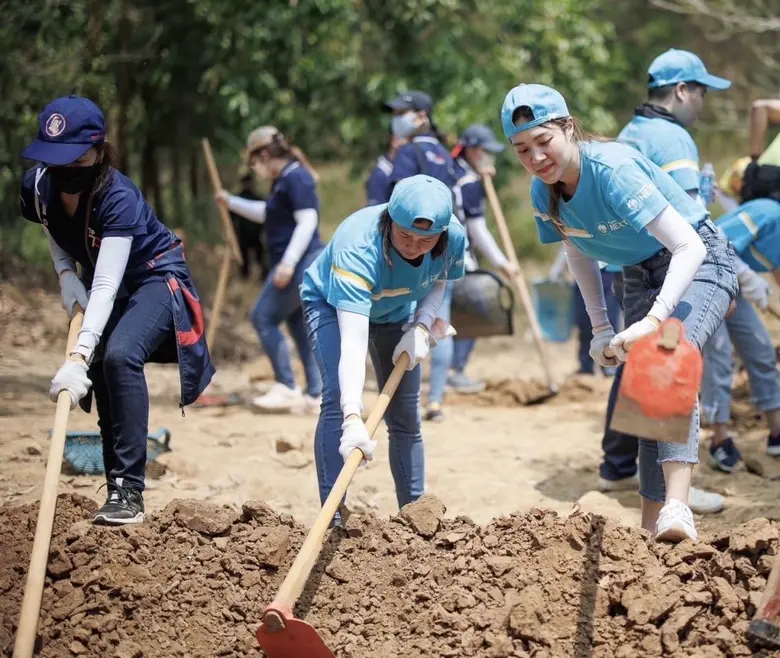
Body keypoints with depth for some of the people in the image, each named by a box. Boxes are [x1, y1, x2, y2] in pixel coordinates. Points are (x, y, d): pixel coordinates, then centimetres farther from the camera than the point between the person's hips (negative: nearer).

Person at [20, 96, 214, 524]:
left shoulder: (117, 198, -35)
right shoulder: (37, 186, -17)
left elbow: (106, 287, -42)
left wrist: (78, 356, -52)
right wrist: (66, 274, -9)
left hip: (155, 278, -7)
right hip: (103, 282, 7)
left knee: (119, 356, -29)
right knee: (101, 371, 3)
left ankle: (129, 491, -27)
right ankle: (117, 488, 14)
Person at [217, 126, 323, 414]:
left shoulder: (295, 178, -14)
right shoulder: (282, 181, 17)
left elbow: (307, 221, -22)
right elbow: (266, 213, 36)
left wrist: (288, 263, -26)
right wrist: (231, 202, 38)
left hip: (300, 264, -10)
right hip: (297, 266, 10)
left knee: (264, 317, -8)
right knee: (300, 327, 9)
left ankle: (286, 388, -7)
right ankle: (315, 395, 10)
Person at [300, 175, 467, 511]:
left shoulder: (454, 237, -29)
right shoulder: (357, 248, -44)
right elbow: (352, 341, -52)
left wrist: (421, 327, -21)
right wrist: (353, 418, -61)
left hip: (396, 312, 5)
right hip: (331, 304, -5)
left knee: (405, 415, 6)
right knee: (338, 398, -25)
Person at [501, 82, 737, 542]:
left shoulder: (613, 169, -31)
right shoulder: (544, 194, -8)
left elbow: (690, 246, -37)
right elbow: (579, 253, 12)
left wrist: (653, 321, -47)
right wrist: (601, 327, 7)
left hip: (700, 263, -8)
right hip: (641, 277, 8)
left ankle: (676, 507, -45)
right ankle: (653, 522, 11)